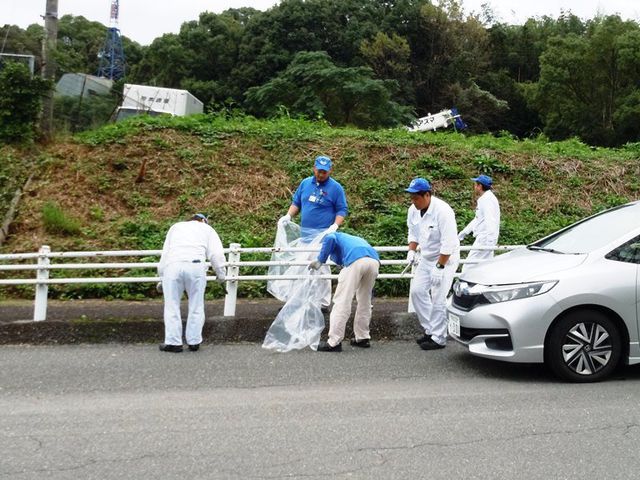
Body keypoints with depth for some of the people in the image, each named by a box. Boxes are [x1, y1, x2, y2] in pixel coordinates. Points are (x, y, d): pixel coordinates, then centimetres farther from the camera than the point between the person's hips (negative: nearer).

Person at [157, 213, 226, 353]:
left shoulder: (176, 226, 32)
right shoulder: (207, 229, 25)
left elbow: (165, 252, 25)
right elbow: (217, 254, 13)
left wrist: (161, 275, 28)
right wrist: (220, 274, 24)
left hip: (172, 265, 1)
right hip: (195, 265, -1)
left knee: (172, 305, 7)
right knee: (196, 306, 8)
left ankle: (173, 342, 6)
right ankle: (194, 341, 11)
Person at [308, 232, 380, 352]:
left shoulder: (335, 236, 30)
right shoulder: (356, 239, 45)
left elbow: (329, 239, 2)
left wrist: (320, 260, 10)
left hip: (356, 261, -6)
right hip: (374, 260, 6)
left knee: (342, 301, -2)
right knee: (365, 301, 21)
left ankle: (334, 342, -3)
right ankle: (363, 338, 29)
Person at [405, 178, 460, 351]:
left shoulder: (442, 211, -26)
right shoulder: (413, 210, -5)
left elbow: (448, 243, -26)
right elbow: (413, 233, 13)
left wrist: (439, 267, -25)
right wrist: (411, 251, -2)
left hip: (445, 258, -7)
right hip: (427, 257, 7)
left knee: (438, 298, -10)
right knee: (417, 290, 4)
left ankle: (438, 338, 0)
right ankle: (429, 329, 17)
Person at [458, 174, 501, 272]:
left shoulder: (487, 199, -14)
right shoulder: (483, 199, 18)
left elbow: (490, 221, -25)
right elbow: (477, 220, 27)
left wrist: (491, 241, -35)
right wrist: (462, 234, 29)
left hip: (484, 239, -10)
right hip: (482, 238, 10)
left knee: (469, 266, -11)